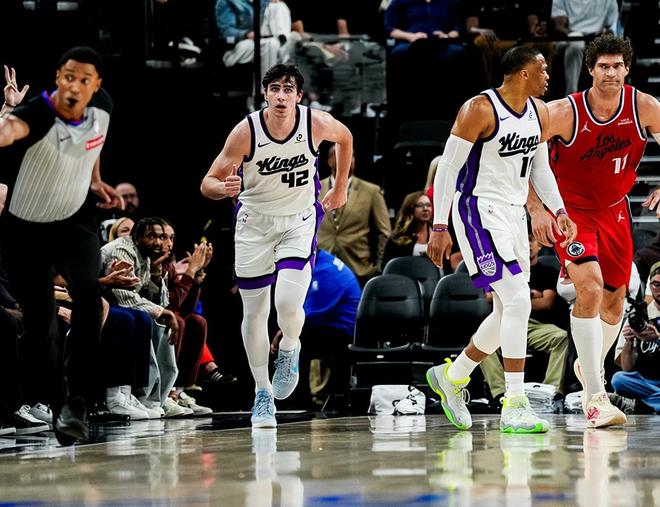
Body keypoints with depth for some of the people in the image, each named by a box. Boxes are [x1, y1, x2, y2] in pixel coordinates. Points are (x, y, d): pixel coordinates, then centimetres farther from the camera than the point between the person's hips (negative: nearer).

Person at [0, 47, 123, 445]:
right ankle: (52, 401, 25)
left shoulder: (103, 108, -11)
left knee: (88, 294, -22)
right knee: (38, 323, 1)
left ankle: (75, 403, -21)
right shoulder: (36, 115, -29)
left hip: (76, 219, 3)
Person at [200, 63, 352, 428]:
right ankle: (262, 393, 21)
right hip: (255, 223, 0)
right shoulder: (246, 131, -20)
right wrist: (224, 188, -38)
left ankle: (290, 351, 14)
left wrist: (340, 189, 13)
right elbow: (208, 183, -15)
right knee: (254, 313, 4)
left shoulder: (316, 123, -16)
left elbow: (345, 137, 10)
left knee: (288, 303, -21)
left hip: (299, 222, 0)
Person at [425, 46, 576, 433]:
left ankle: (452, 376, 32)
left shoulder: (539, 113, 8)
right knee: (518, 301, -19)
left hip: (514, 213, 9)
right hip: (480, 211, -9)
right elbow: (448, 167, -13)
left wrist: (560, 211, 3)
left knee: (509, 313, 13)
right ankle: (514, 406, -17)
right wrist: (439, 227, -16)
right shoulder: (480, 109, -16)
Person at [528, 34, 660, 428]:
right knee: (591, 289, -23)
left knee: (615, 299, 13)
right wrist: (537, 209, -19)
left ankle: (591, 367, 43)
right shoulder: (565, 113, -21)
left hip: (614, 210, 5)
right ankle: (595, 398, -22)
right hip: (570, 210, -5)